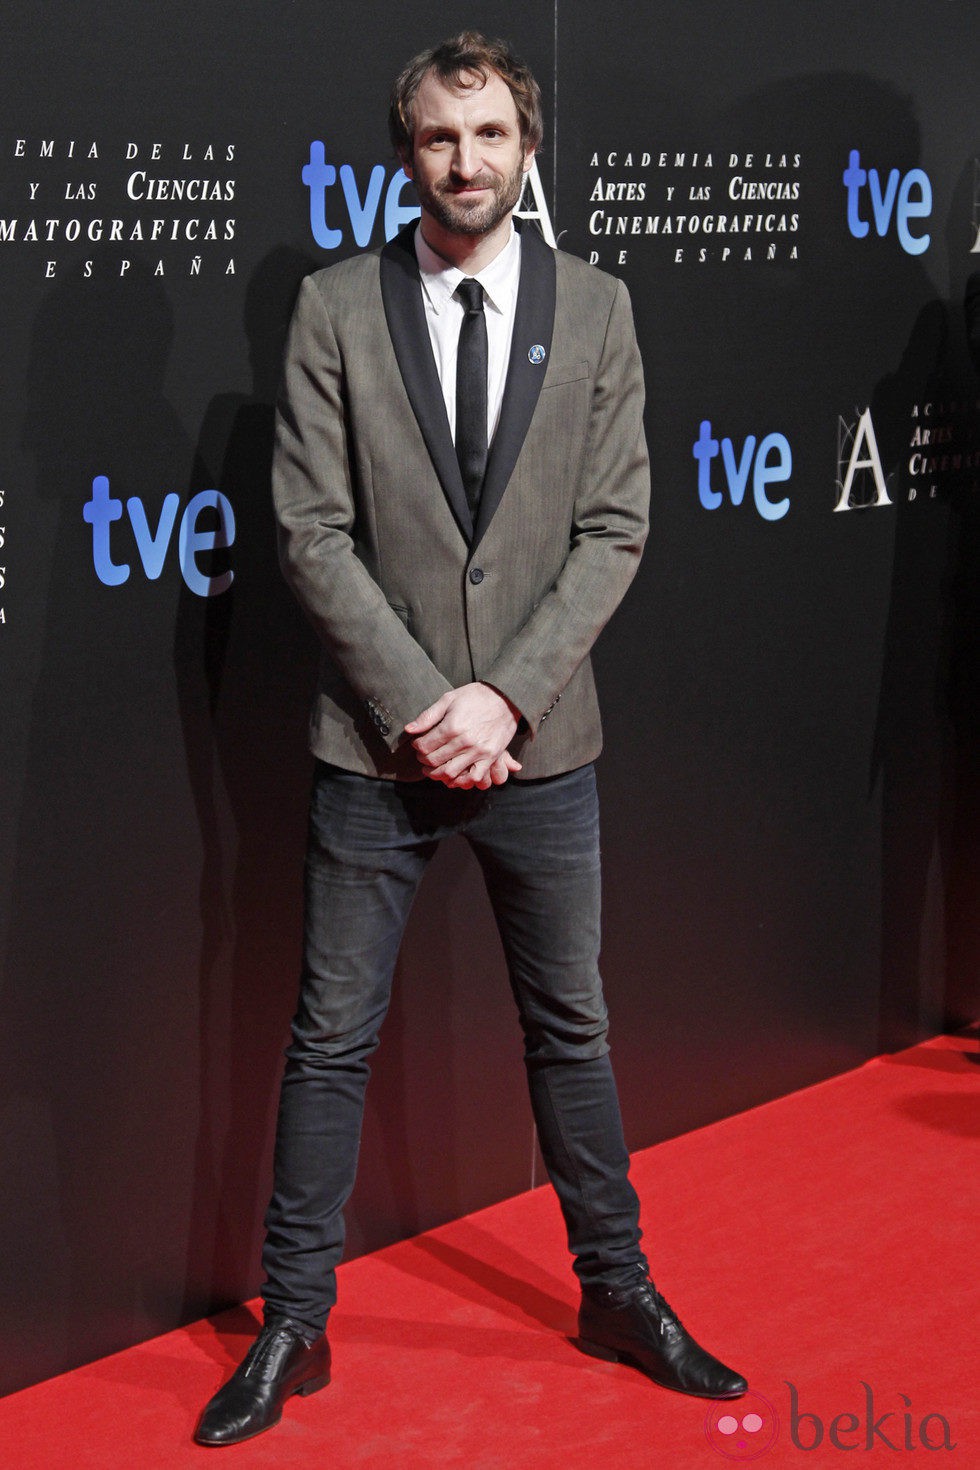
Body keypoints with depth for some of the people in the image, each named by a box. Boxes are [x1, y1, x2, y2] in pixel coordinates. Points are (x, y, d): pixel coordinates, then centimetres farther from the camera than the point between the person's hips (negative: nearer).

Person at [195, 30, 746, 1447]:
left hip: (540, 744, 1)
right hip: (377, 744, -1)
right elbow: (313, 532, -5)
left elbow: (613, 528, -2)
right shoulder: (336, 309, -1)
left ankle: (618, 1290, 30)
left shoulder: (595, 308, 3)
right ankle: (294, 1328, 19)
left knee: (571, 1026, 14)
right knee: (332, 1040, 6)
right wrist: (419, 702, -13)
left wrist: (504, 696, -12)